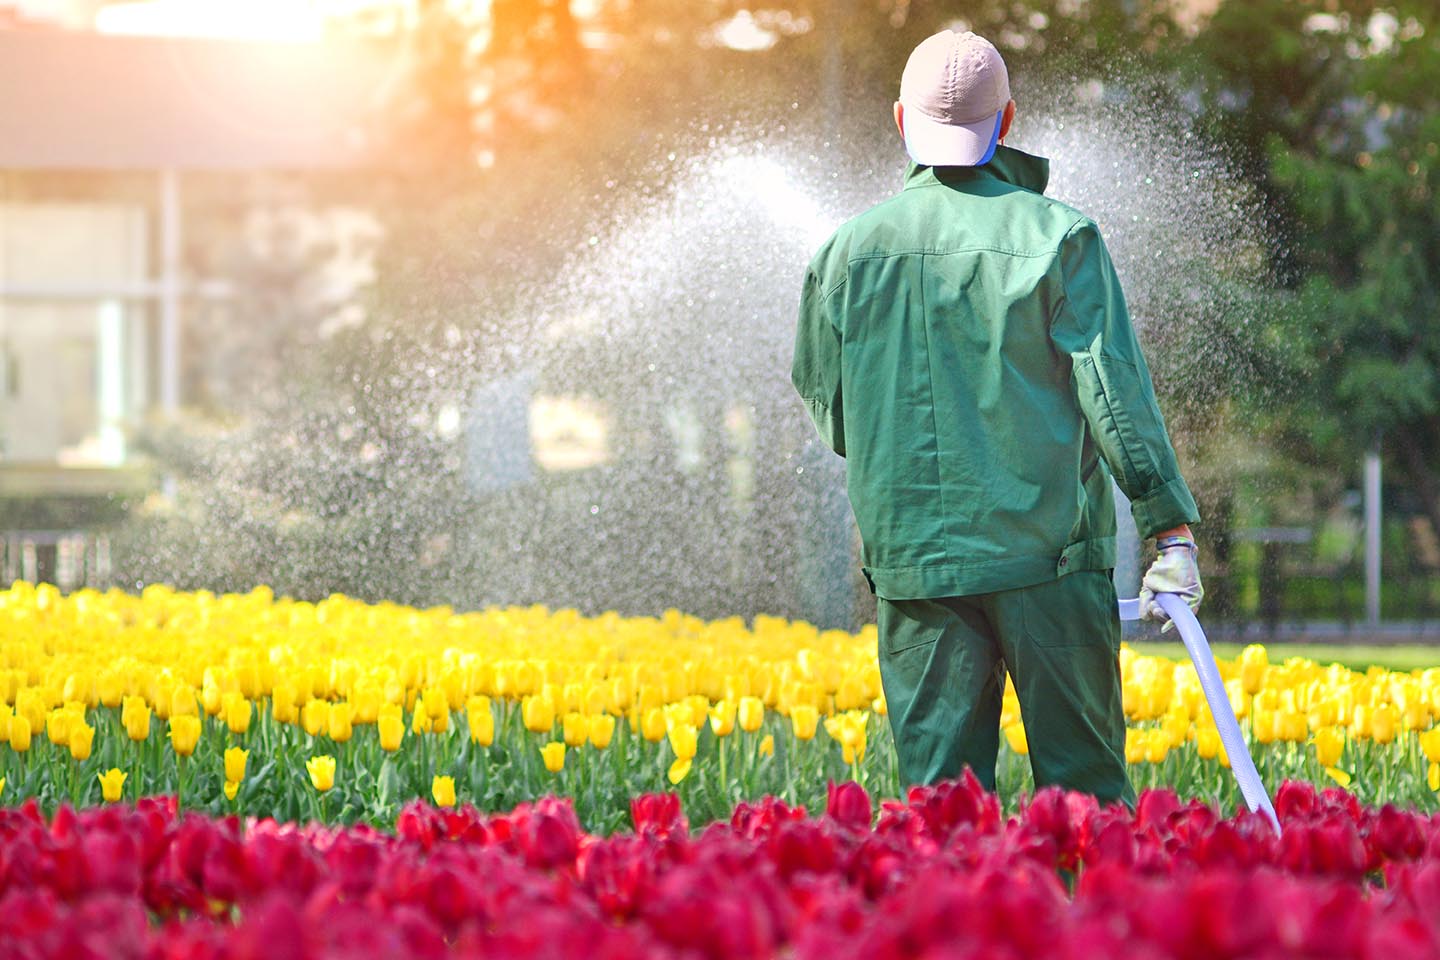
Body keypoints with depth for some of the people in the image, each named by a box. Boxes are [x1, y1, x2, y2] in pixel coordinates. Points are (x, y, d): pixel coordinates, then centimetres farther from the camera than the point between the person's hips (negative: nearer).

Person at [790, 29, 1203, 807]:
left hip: (912, 558, 2)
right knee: (1083, 785, 3)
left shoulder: (849, 252, 5)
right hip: (1047, 553, -2)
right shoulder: (1057, 237, -4)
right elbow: (1114, 389, -9)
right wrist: (1170, 526, -9)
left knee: (939, 788, 4)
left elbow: (830, 417, 13)